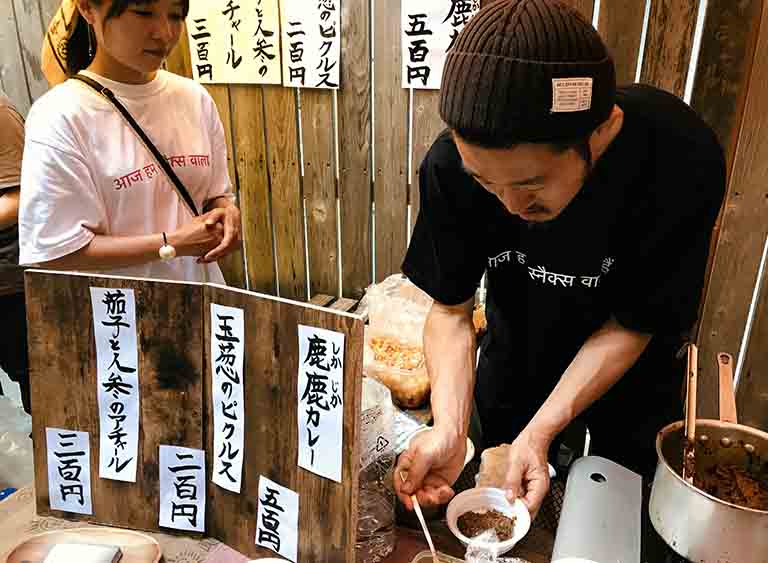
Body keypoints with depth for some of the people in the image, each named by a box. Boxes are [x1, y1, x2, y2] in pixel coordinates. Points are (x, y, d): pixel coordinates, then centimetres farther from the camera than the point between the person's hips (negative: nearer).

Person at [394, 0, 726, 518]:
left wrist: (540, 433, -32)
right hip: (515, 355, 2)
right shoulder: (452, 165, -31)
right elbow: (451, 309, -20)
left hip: (634, 366, -1)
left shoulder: (683, 163, -35)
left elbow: (632, 324, -23)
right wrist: (448, 428, -35)